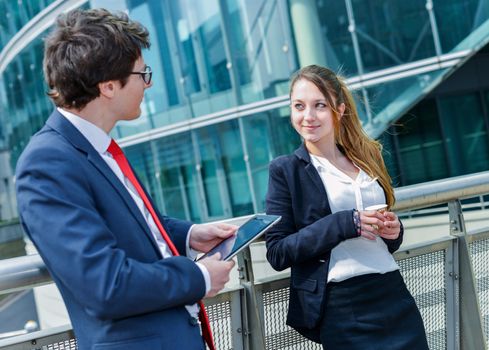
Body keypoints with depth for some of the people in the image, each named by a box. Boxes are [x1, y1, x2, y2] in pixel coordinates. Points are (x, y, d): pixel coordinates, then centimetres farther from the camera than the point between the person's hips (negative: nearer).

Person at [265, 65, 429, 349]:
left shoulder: (367, 157, 11)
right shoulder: (285, 170, -2)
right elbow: (277, 253, -9)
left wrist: (393, 230, -4)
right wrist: (345, 223, -18)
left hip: (394, 297, 5)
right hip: (341, 311, -4)